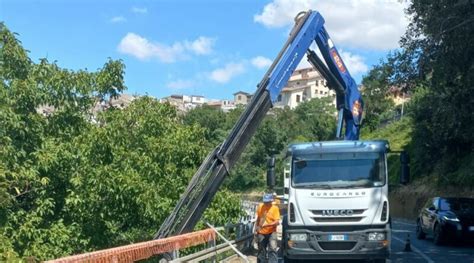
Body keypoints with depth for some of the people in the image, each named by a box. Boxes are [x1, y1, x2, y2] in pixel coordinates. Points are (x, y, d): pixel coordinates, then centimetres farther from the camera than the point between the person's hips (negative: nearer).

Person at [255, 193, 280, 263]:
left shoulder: (275, 208, -9)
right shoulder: (260, 207, 3)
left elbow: (277, 222, -17)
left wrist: (267, 224, -28)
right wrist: (256, 227, 12)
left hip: (271, 233, -4)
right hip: (261, 233, 4)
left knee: (272, 249, -14)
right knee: (261, 250, 12)